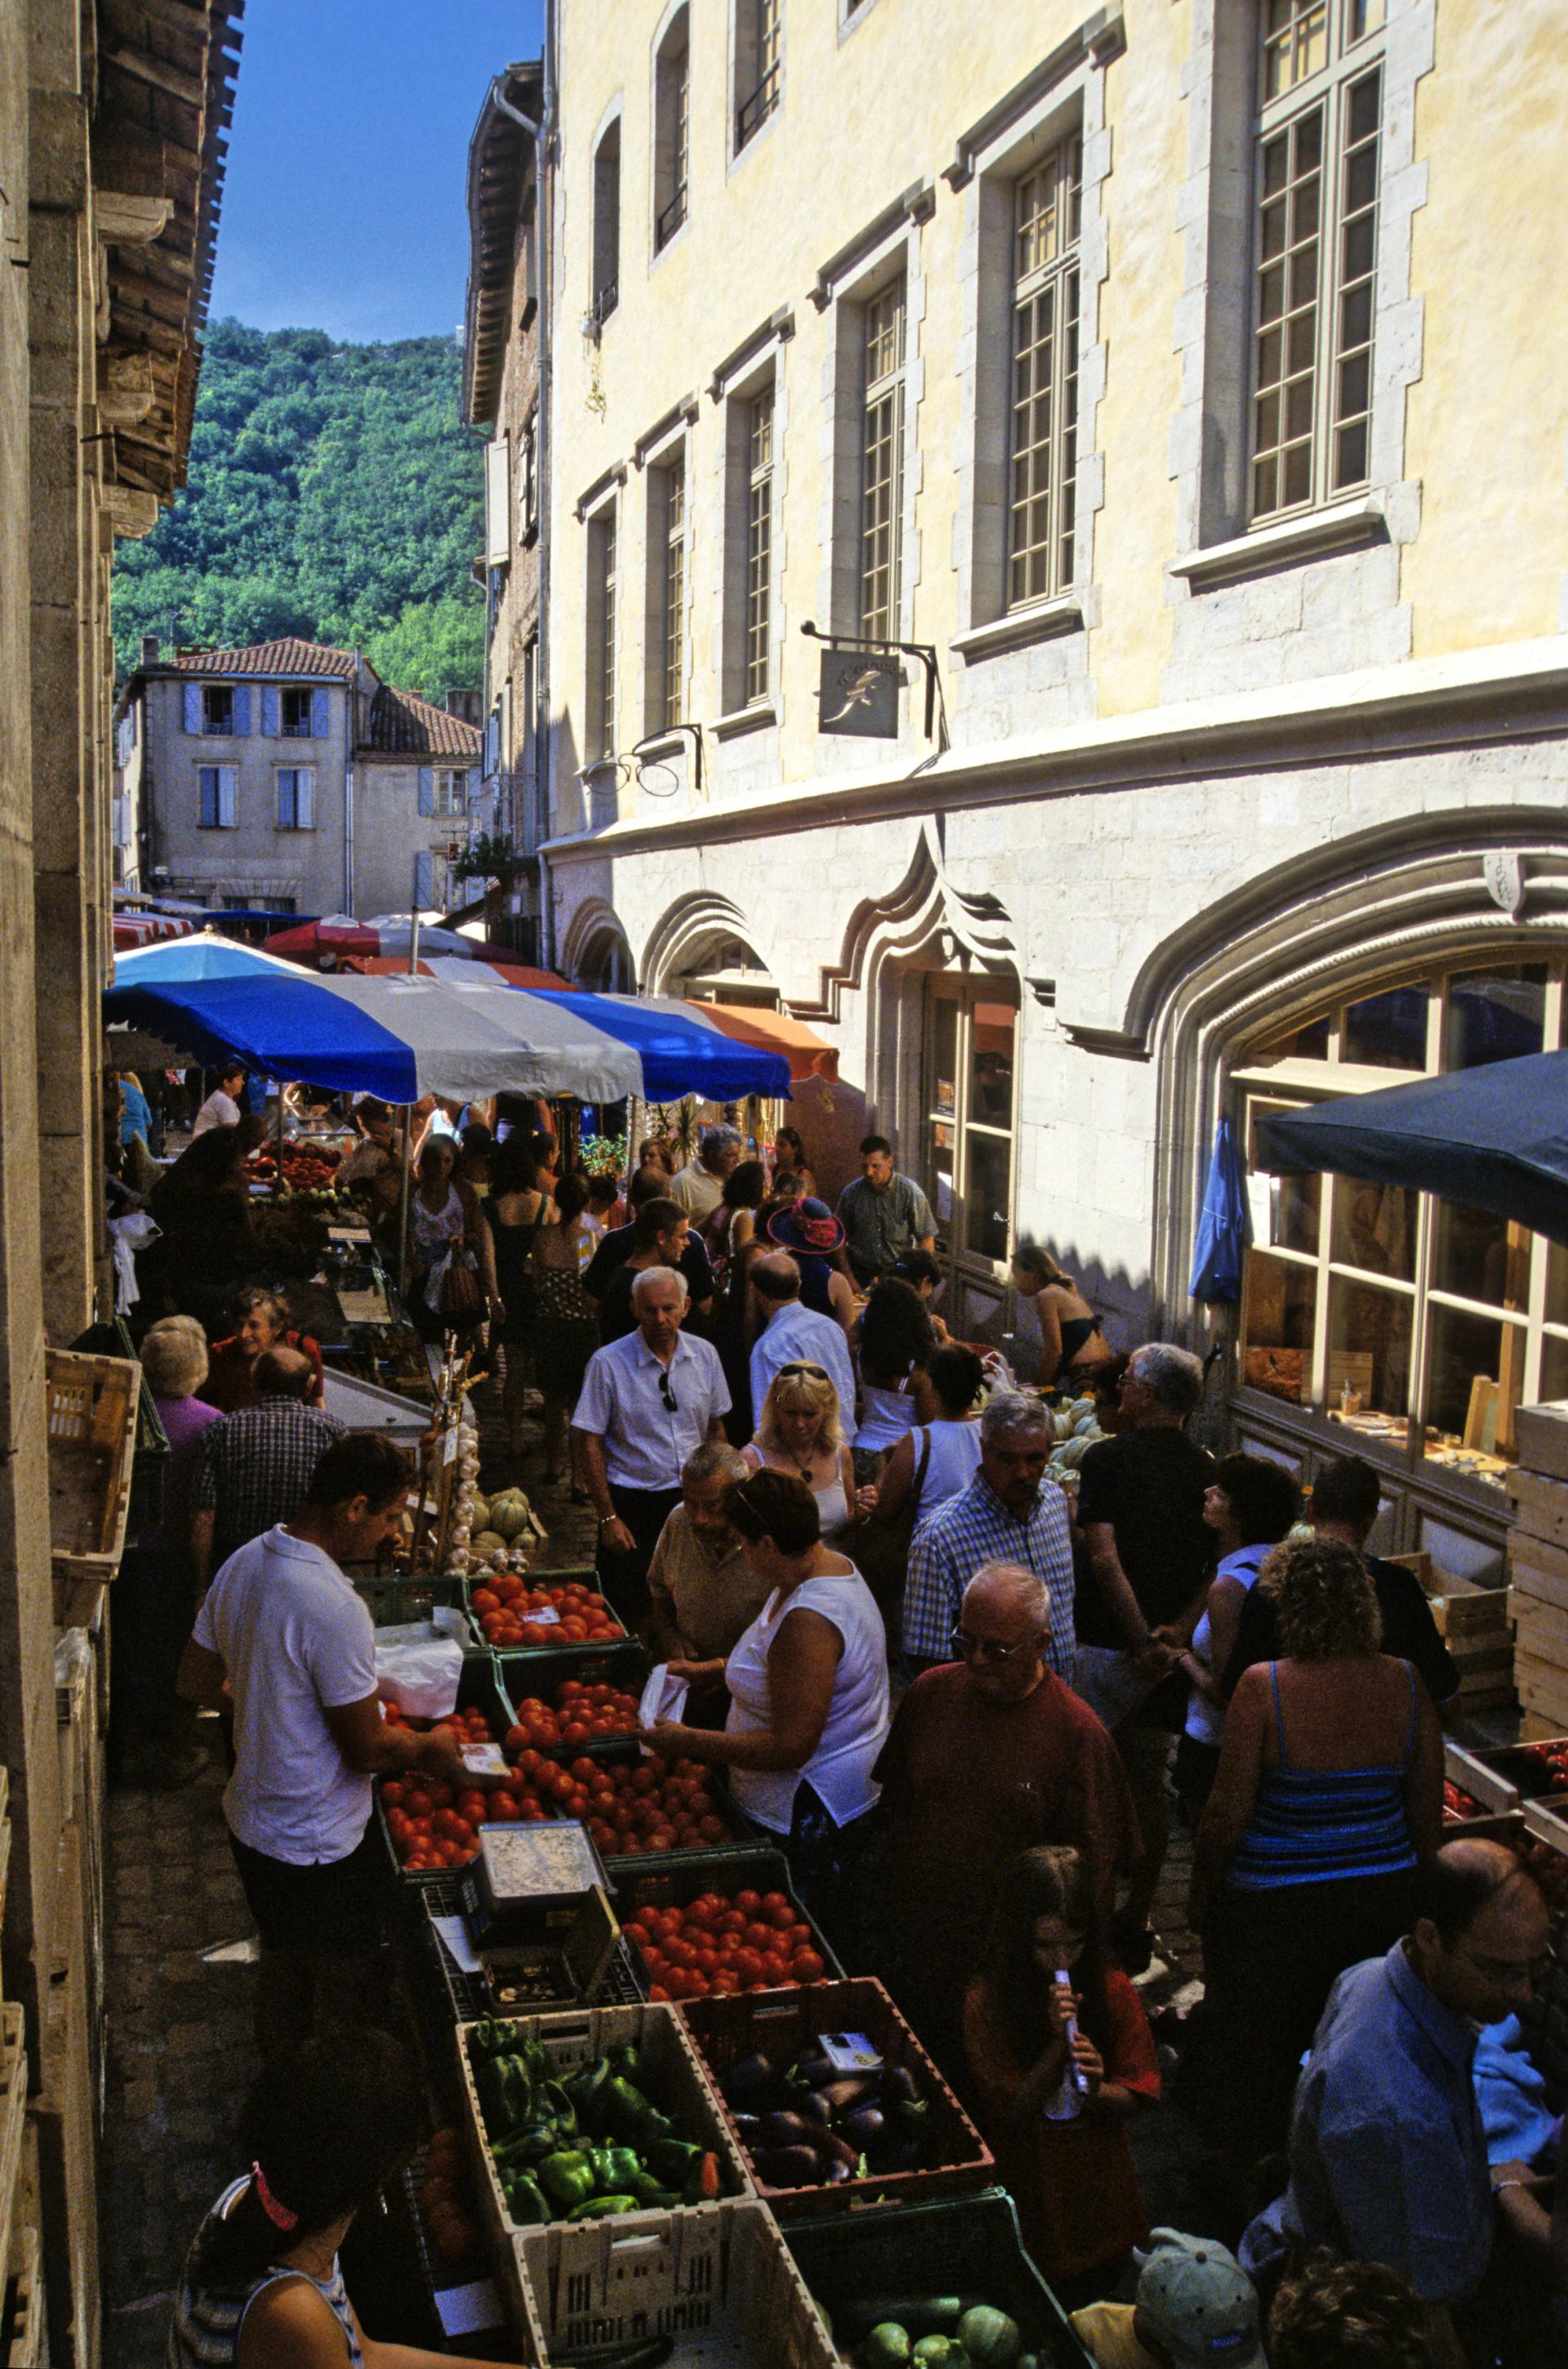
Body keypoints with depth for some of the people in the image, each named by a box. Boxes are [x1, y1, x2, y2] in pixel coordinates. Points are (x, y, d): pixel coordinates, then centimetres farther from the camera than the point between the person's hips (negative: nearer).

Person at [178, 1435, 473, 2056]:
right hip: (320, 1848, -9)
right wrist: (428, 1747, -4)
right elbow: (368, 1751, -22)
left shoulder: (243, 1564, -4)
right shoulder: (335, 1608, -31)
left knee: (282, 1964, 27)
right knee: (343, 1994, 12)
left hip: (251, 1820, 9)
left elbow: (195, 1683, 9)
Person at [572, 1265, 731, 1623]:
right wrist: (608, 1517, -11)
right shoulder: (608, 1363, -10)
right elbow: (587, 1443, -8)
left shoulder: (704, 1355, 2)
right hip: (632, 1504, -3)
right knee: (630, 1617, 1)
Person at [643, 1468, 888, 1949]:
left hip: (810, 1818, -10)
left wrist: (687, 1742, -21)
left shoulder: (809, 1620, -30)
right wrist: (711, 1670, 16)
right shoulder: (829, 1565, 2)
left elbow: (791, 1746, -28)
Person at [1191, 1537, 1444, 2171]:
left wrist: (1200, 1898, -1)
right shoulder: (1405, 1684, -10)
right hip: (1383, 1898, 4)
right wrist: (1415, 1891, 16)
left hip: (1274, 1905, -4)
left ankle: (1252, 2166, 35)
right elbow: (1428, 1815, -1)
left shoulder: (1263, 1688, -22)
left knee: (1255, 2048, 18)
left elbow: (1228, 1814, -17)